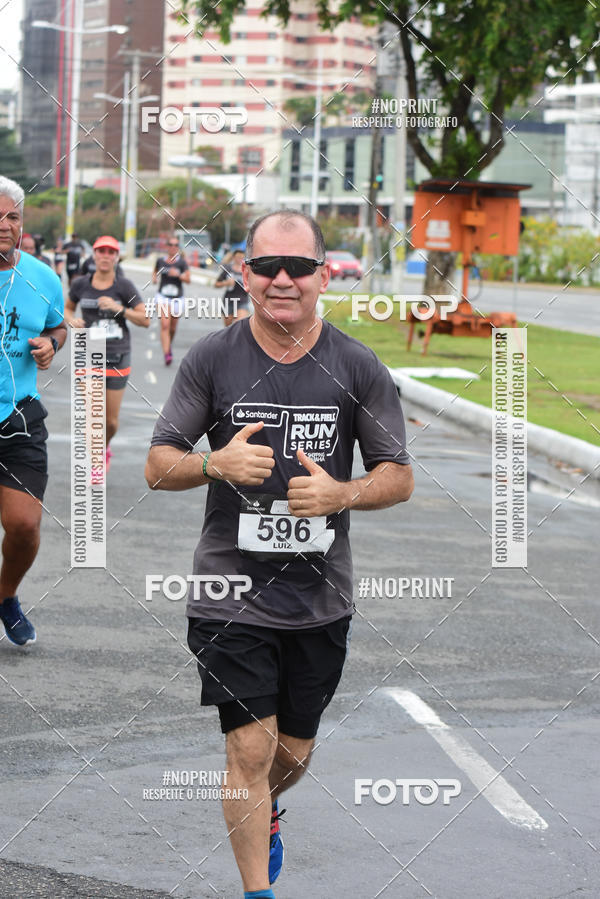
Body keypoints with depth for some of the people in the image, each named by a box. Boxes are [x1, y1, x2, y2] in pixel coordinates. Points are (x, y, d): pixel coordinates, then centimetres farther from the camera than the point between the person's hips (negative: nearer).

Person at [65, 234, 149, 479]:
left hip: (118, 358, 0)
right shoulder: (81, 284, 0)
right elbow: (67, 308, 18)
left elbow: (145, 320, -5)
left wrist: (119, 309, -19)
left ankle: (104, 448, 40)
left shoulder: (124, 286, -5)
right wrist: (72, 320, -5)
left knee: (111, 422, 6)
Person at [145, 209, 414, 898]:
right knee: (250, 746, -8)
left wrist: (340, 493, -17)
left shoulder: (358, 368, -1)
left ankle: (264, 811, 49)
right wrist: (215, 463, -21)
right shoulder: (211, 360, -3)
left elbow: (399, 476, 4)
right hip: (232, 591, -2)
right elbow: (158, 466, 0)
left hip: (321, 599, 2)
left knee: (293, 751, 15)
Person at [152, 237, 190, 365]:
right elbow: (155, 271, 22)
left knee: (172, 328, 13)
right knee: (164, 325, -16)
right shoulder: (161, 261, 2)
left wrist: (178, 275, -23)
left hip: (177, 298, 0)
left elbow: (188, 279, -7)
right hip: (163, 297, 0)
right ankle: (167, 354, -21)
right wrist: (154, 278, 1)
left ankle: (169, 345, 44)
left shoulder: (182, 262, -4)